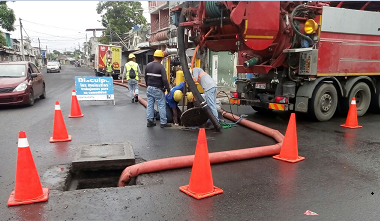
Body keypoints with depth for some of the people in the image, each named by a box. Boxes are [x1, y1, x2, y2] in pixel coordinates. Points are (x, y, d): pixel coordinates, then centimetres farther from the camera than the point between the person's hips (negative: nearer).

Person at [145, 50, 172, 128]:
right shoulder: (161, 67, -14)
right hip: (157, 89, -7)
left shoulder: (148, 65, 7)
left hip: (149, 88, 7)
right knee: (162, 105, -1)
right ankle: (163, 123, 2)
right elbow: (164, 79, -19)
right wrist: (168, 89, -12)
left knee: (150, 105, 11)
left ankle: (149, 121, 15)